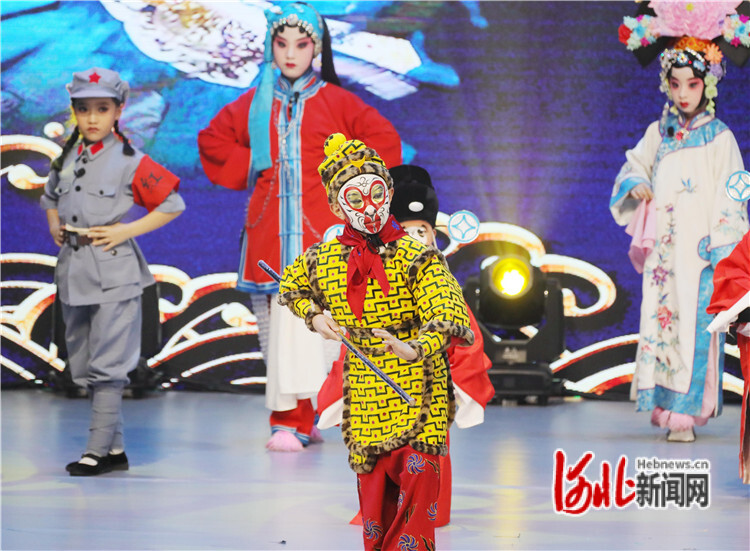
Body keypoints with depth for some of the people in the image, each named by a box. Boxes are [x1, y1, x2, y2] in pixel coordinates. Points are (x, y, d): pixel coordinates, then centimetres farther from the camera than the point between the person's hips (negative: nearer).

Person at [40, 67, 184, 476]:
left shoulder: (130, 162, -6)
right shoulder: (66, 159, 11)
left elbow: (172, 204, -4)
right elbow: (50, 198, 30)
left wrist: (126, 230, -10)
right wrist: (54, 226, 11)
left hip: (113, 273, -7)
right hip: (73, 272, 7)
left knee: (106, 364, -8)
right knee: (82, 363, 10)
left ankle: (98, 449, -5)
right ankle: (115, 448, 17)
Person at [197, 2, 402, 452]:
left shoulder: (335, 102, 3)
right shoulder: (254, 104, 11)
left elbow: (384, 140, 3)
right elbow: (212, 140, 23)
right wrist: (248, 171, 12)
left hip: (318, 231, -3)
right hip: (268, 232, 3)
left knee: (303, 322, -12)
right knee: (277, 323, 1)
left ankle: (293, 420, -11)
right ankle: (301, 416, 9)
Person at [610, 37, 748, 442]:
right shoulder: (658, 134, 10)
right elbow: (633, 165, 23)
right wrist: (636, 185, -1)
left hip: (701, 251, -3)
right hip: (663, 250, 4)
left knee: (695, 326, -8)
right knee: (660, 323, 0)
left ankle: (685, 412, -5)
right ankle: (665, 402, 8)